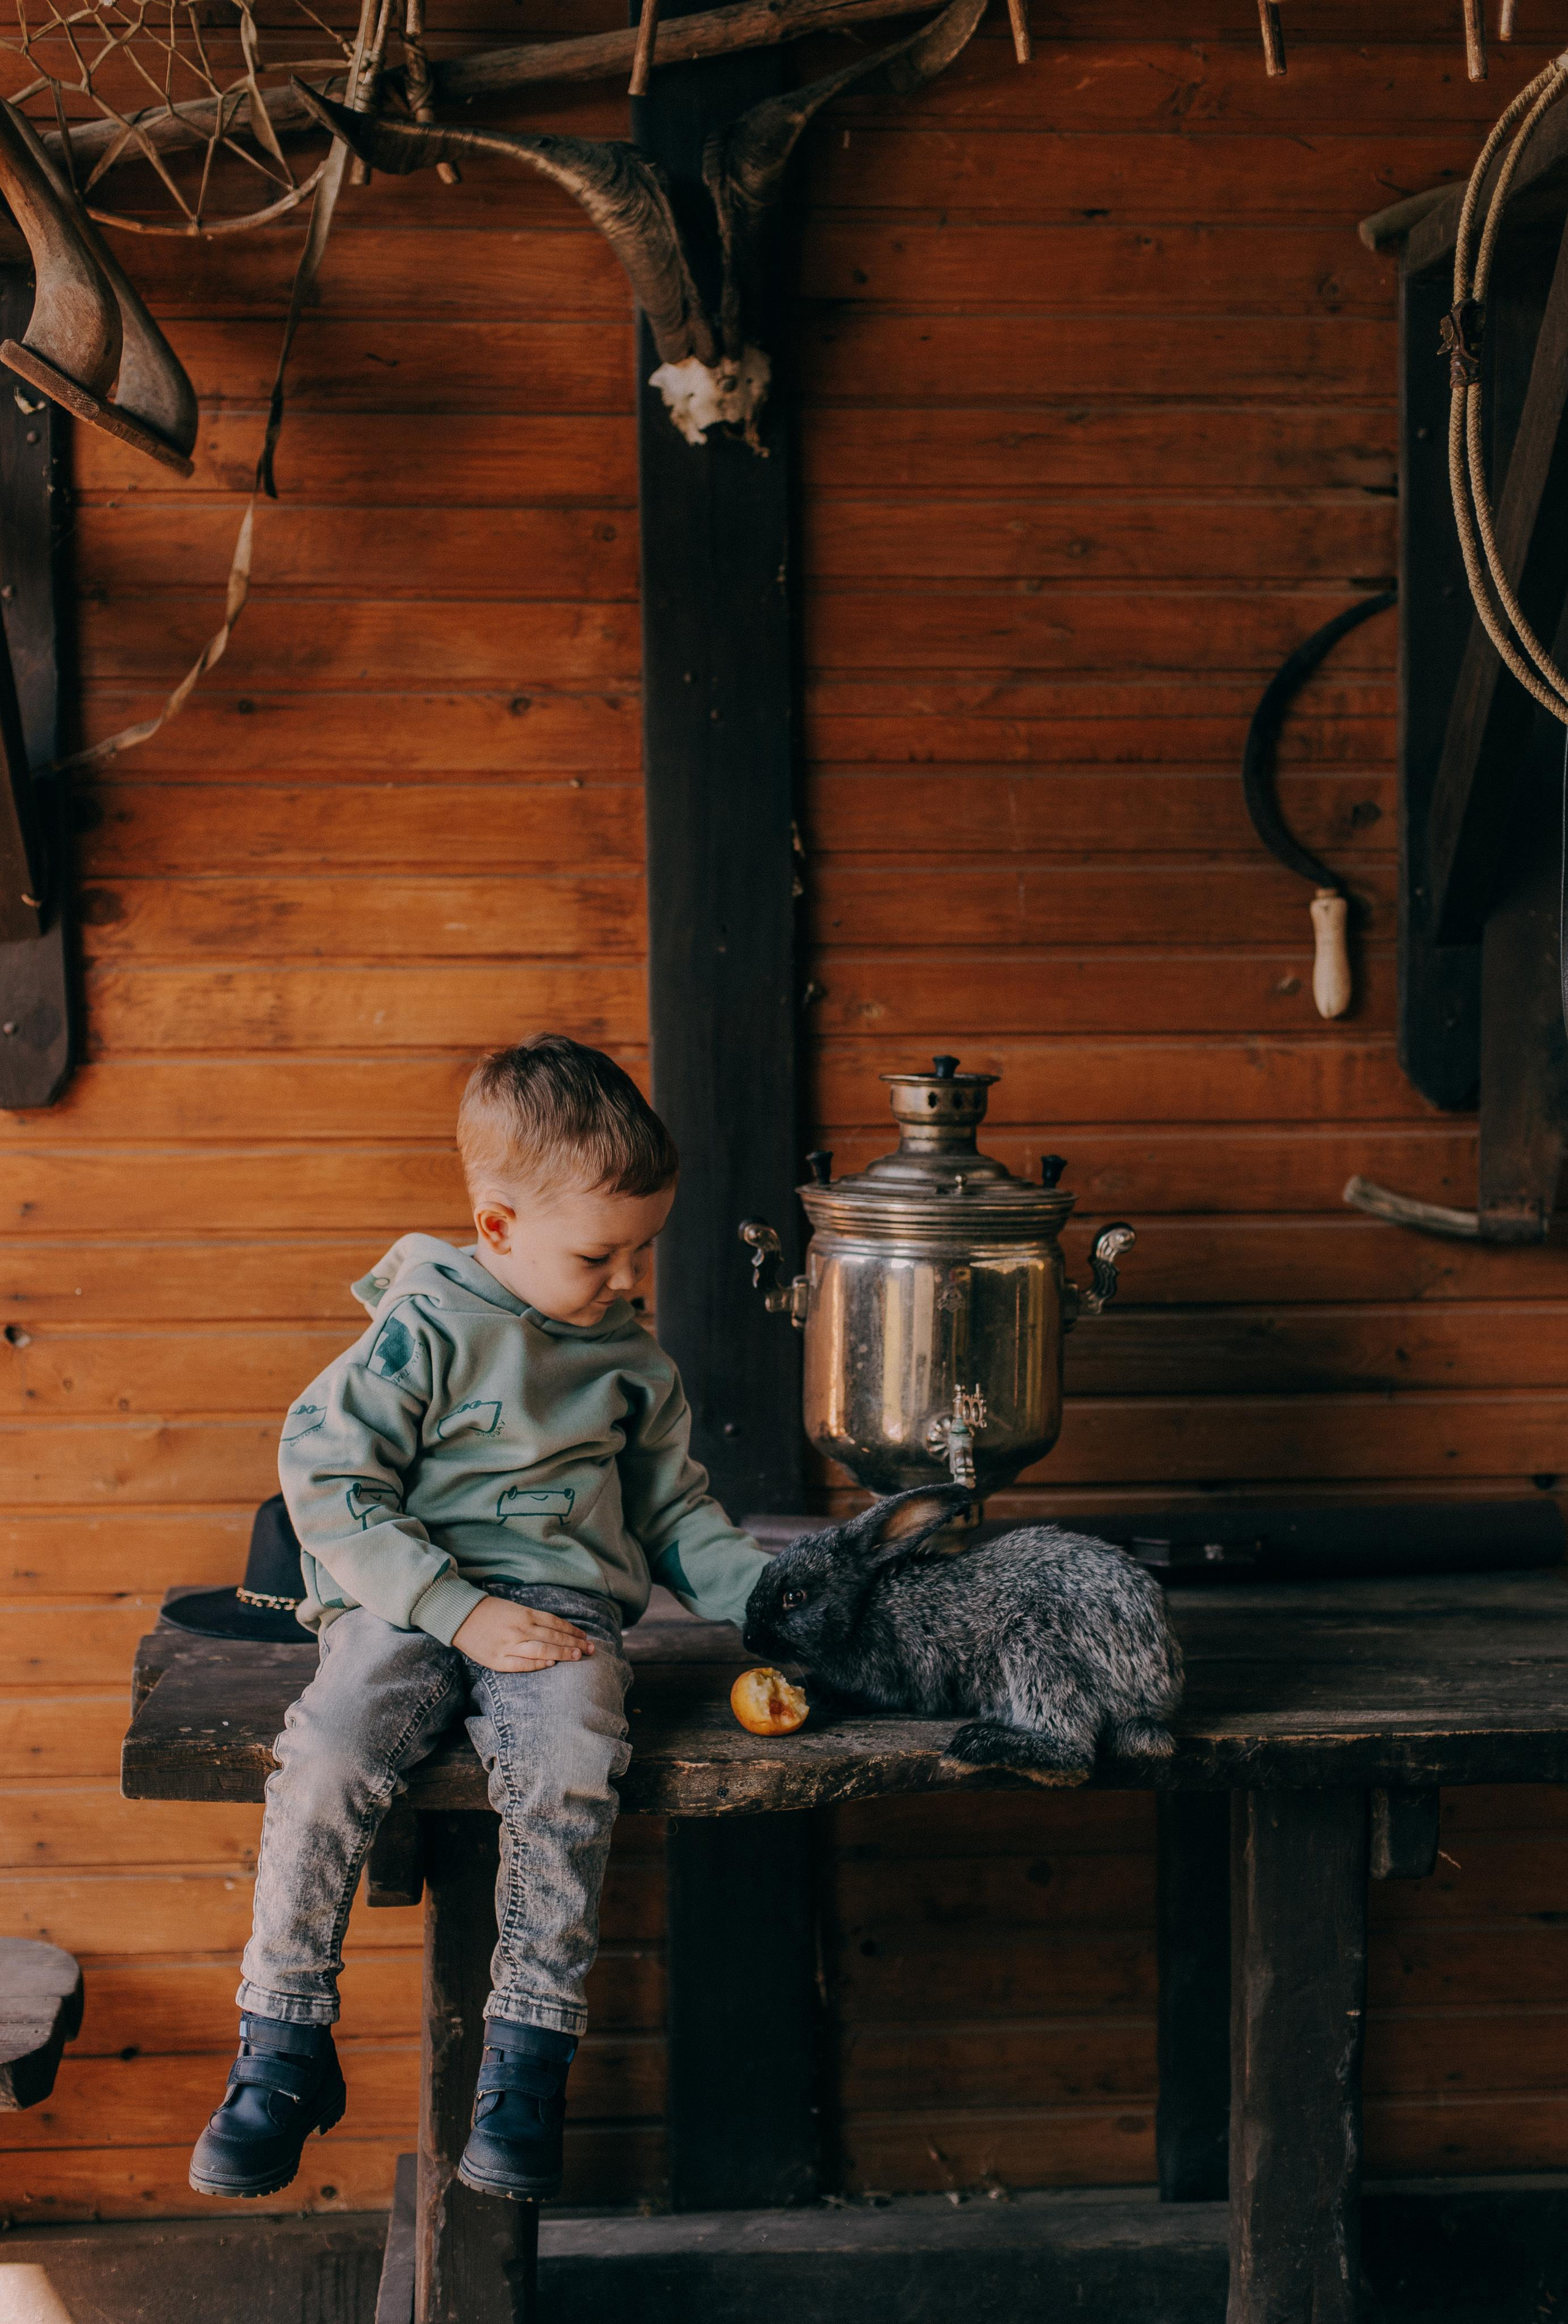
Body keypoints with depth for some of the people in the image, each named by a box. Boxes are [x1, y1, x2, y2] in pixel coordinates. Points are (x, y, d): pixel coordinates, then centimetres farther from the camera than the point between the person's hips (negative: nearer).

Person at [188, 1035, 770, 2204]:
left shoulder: (635, 1362, 15)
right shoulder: (425, 1331, -2)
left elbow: (677, 1511, 26)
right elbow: (327, 1481, -8)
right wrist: (462, 1612, -15)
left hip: (565, 1604, 2)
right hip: (410, 1604, -2)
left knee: (570, 1772, -31)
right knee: (327, 1763, -29)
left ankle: (528, 2063, -18)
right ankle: (285, 2052, -11)